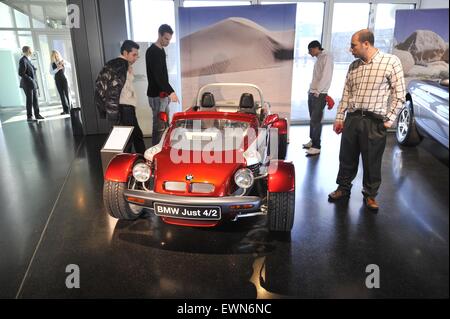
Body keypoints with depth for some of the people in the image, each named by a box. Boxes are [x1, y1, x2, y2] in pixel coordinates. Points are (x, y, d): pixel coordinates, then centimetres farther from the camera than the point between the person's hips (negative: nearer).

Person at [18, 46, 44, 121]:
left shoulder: (28, 60, 14)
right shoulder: (23, 60, -13)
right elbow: (21, 73, -17)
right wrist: (30, 80, -19)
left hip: (33, 84, 8)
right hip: (28, 84, -8)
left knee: (35, 99, 10)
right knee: (30, 100, -3)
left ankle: (37, 115, 16)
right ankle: (29, 117, 4)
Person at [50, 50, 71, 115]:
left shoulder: (62, 61, 4)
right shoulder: (52, 63, 5)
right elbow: (51, 72, -4)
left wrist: (63, 63, -24)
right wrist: (57, 69, -18)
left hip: (64, 78, -2)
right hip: (57, 80, 2)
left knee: (66, 94, -5)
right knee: (61, 95, 2)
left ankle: (70, 108, -2)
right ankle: (65, 109, 4)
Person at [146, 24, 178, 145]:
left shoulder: (161, 50, 14)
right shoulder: (152, 52, -16)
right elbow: (158, 75, -26)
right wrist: (170, 91, -33)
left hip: (163, 93, 10)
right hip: (156, 95, -10)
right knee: (158, 124, -6)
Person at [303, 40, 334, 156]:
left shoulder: (327, 57, -8)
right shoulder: (318, 58, 17)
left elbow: (326, 76, -17)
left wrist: (317, 91, -17)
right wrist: (311, 90, 10)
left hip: (319, 95, -8)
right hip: (312, 93, 8)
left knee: (316, 121, -9)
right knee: (312, 120, 13)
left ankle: (316, 147, -5)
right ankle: (312, 141, 24)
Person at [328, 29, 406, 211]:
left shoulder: (391, 62, -4)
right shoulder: (354, 66, 11)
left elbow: (399, 93, -4)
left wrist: (389, 119, -7)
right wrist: (339, 117, 12)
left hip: (374, 122, -4)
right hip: (352, 119, 4)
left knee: (372, 162, 6)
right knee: (347, 158, 12)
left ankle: (370, 195, 24)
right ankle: (343, 188, 30)